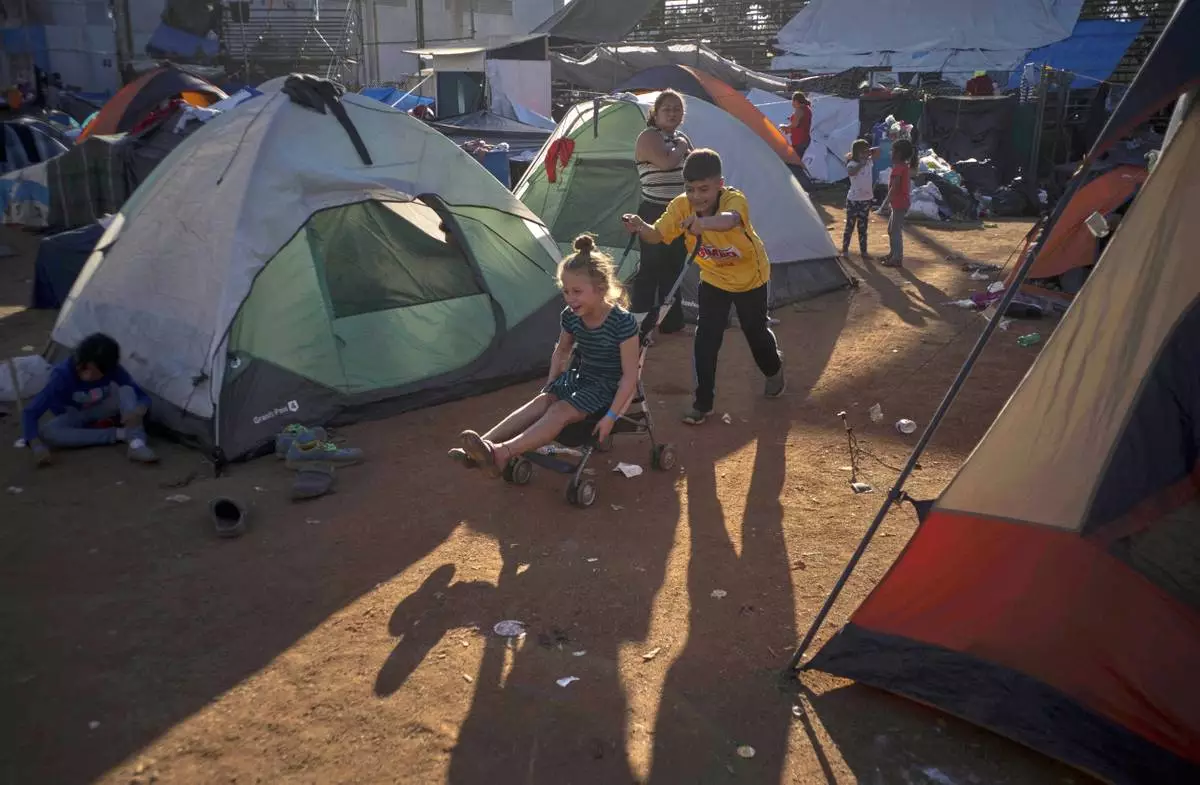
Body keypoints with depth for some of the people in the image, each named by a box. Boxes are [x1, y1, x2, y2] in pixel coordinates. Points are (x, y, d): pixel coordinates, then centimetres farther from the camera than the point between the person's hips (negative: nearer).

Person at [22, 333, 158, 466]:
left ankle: (136, 444, -42)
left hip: (100, 411, 1)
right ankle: (119, 433, -31)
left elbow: (143, 397, -22)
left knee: (125, 389, -29)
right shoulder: (63, 375, -32)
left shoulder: (114, 371, -25)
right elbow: (30, 413, -34)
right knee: (45, 433, -35)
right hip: (74, 416, -1)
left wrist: (138, 411, -47)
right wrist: (37, 446, -51)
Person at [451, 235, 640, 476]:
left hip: (607, 387, -6)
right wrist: (551, 386, 6)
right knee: (541, 401, -20)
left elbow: (629, 376, -22)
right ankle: (483, 445, -34)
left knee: (561, 410, -29)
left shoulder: (623, 322, -26)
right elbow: (561, 352, 15)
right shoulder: (570, 317, -6)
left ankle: (502, 453, -46)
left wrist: (611, 416, -25)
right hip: (579, 377, 6)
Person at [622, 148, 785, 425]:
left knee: (755, 331, 12)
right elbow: (657, 235, -28)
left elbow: (729, 220, -58)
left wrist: (703, 223, -80)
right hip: (713, 279, 3)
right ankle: (703, 403, 4)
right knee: (706, 337, -7)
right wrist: (640, 227, -52)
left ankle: (774, 370, 46)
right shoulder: (681, 206, -21)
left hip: (750, 277, -3)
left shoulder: (734, 200, -35)